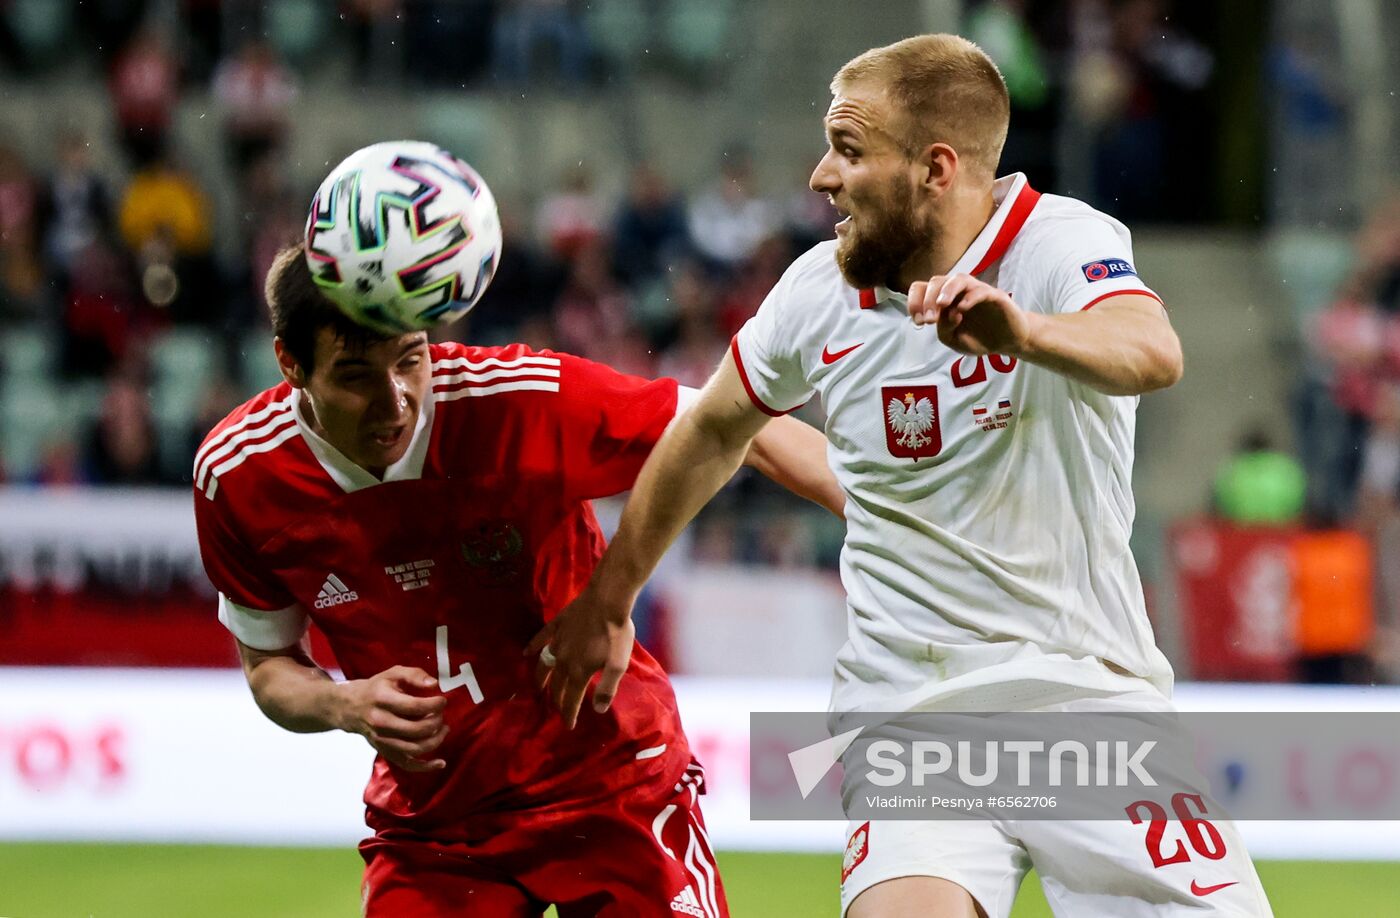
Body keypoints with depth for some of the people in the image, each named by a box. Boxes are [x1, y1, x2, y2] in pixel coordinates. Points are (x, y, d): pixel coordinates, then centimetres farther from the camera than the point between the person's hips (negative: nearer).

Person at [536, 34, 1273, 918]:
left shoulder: (1065, 243, -12)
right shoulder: (820, 291, 1)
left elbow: (1152, 354, -35)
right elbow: (714, 431, 20)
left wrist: (1024, 331, -55)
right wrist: (608, 602, 27)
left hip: (1093, 693, -2)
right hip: (911, 706, 2)